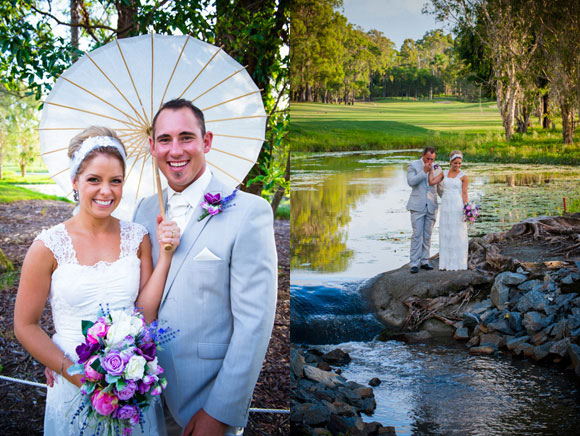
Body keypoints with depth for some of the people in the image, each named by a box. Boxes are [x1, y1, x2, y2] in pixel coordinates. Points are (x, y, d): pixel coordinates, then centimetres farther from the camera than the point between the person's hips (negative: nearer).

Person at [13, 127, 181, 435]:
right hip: (73, 384, -2)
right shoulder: (49, 246, -10)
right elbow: (25, 326, -5)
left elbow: (145, 313, -4)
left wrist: (165, 254, -12)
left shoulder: (137, 238, -1)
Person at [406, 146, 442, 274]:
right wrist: (424, 171, -18)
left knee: (427, 236, 6)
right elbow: (411, 182, -14)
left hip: (431, 206, 3)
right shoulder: (413, 165, 0)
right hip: (417, 206, -3)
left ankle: (424, 261, 13)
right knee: (417, 235, -7)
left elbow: (440, 187, 14)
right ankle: (414, 264, -5)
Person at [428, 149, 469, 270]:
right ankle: (447, 263, 12)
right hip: (445, 206, 4)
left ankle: (457, 263, 7)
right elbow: (431, 182, 3)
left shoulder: (463, 176, -3)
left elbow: (464, 194, -5)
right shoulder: (444, 173, 9)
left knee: (457, 235, 0)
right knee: (445, 234, 6)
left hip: (457, 207, -4)